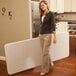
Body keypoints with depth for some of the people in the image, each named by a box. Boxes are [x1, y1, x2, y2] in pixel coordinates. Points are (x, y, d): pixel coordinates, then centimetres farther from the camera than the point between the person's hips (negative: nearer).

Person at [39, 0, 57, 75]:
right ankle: (50, 63, 36)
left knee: (45, 53, -4)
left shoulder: (51, 14, -8)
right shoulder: (41, 14, 9)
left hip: (47, 35, -6)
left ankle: (44, 70, 6)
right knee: (45, 51, 14)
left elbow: (53, 25, -12)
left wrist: (55, 37, -14)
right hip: (41, 35, 6)